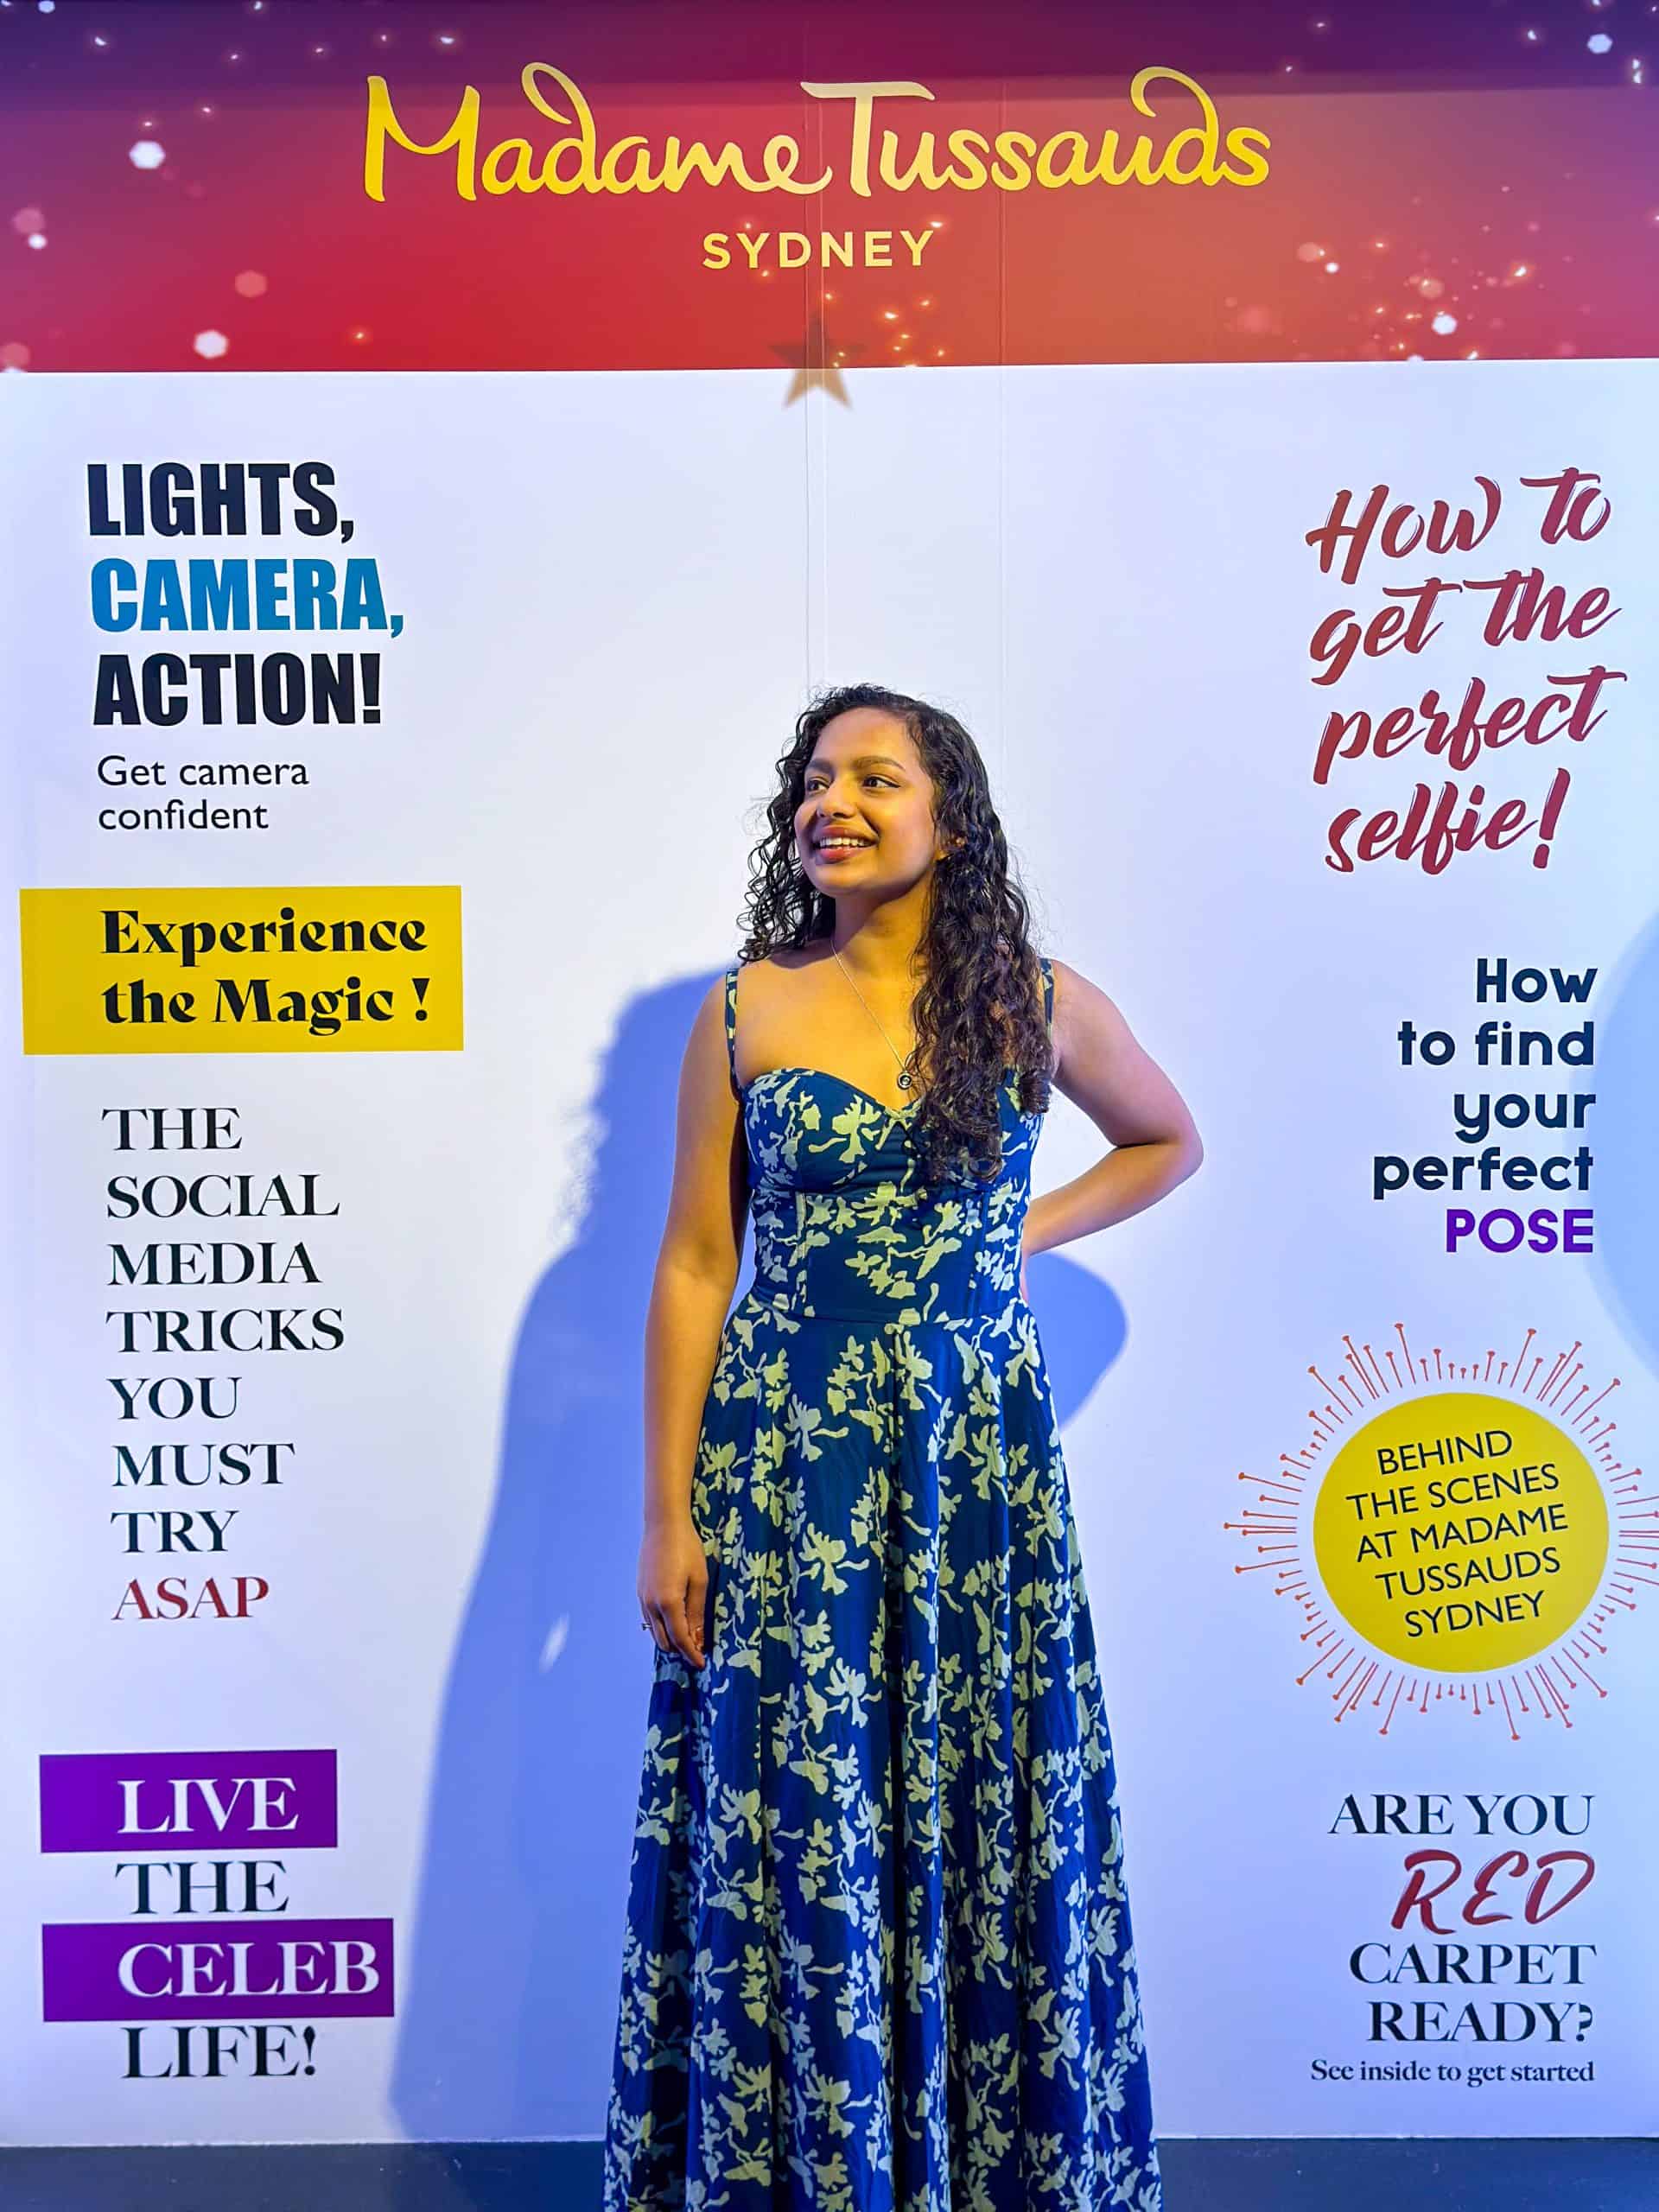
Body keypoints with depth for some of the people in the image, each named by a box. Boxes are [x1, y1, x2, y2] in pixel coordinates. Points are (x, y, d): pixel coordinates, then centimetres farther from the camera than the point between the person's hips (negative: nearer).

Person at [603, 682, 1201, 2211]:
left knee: (981, 1818, 9)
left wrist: (1026, 1233, 2)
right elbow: (694, 1266, 0)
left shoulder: (1040, 1005, 1)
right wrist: (669, 1514, -4)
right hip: (781, 1462, 0)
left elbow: (1169, 1139, 19)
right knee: (787, 1827, 6)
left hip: (977, 1460, 1)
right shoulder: (745, 1011, 0)